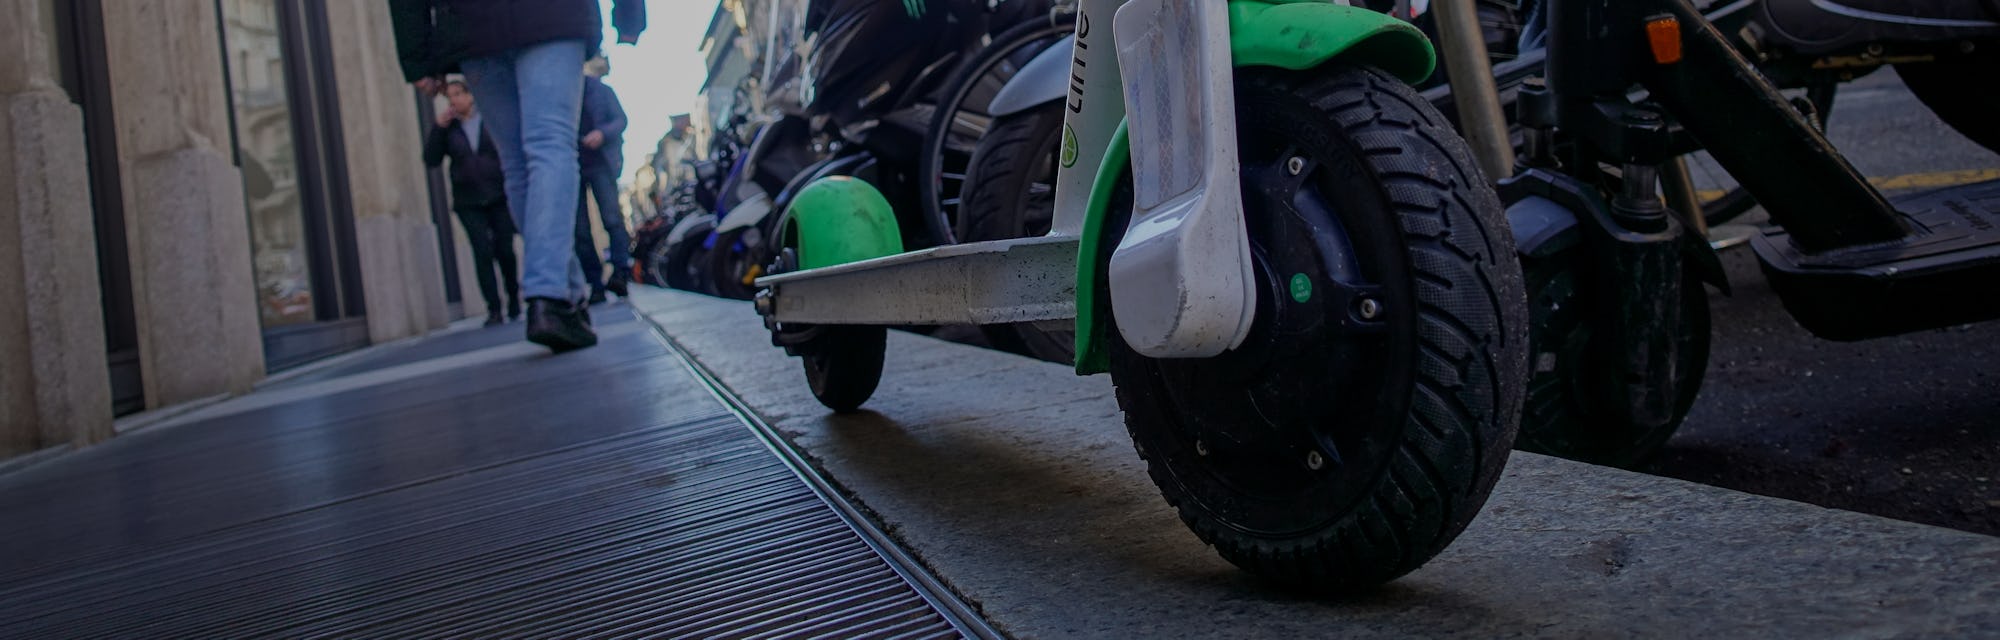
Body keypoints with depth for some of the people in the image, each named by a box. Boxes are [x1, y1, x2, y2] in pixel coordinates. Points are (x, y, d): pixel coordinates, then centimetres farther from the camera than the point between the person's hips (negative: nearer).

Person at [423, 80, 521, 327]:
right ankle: (494, 309, -11)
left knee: (505, 250, -3)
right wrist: (438, 128, -9)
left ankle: (514, 302, 16)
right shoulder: (448, 128, 9)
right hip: (468, 202, 1)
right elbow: (431, 159, 1)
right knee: (483, 251, -11)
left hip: (499, 196, -1)